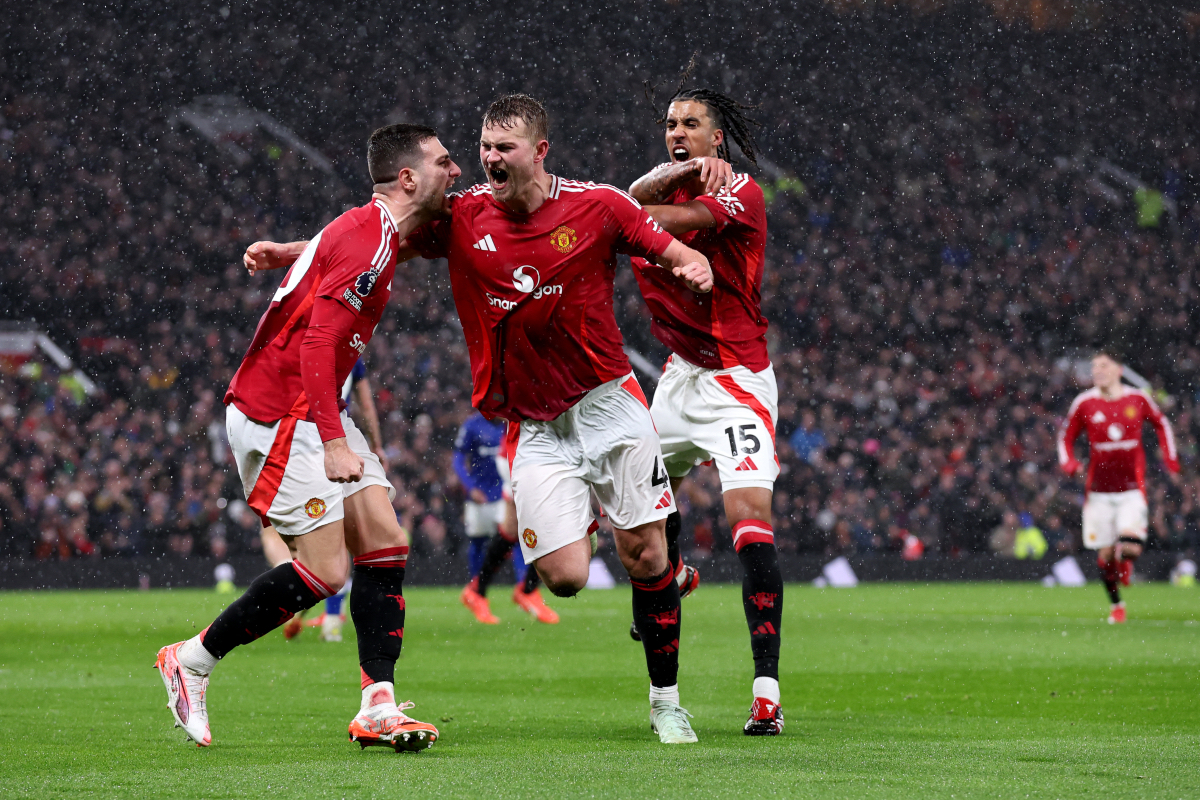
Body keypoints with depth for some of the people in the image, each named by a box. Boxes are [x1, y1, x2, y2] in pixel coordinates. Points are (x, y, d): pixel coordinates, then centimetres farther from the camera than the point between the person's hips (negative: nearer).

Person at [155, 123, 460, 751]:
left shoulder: (375, 233, 15)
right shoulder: (368, 239, -17)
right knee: (324, 571, -12)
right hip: (276, 414, -10)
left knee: (385, 544, 1)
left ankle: (377, 709, -1)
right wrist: (334, 442, -25)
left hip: (310, 411, 10)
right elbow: (317, 341, -23)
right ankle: (191, 661, 3)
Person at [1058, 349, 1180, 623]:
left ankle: (1124, 559, 20)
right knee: (1104, 556, 0)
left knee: (1130, 547, -18)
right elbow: (1066, 437, 9)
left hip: (1131, 489, -1)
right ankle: (1116, 605, 23)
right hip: (1099, 491, 1)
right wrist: (1069, 463, -10)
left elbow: (1161, 424, 16)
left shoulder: (1138, 399, -2)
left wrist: (1170, 458, 5)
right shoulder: (1084, 403, -3)